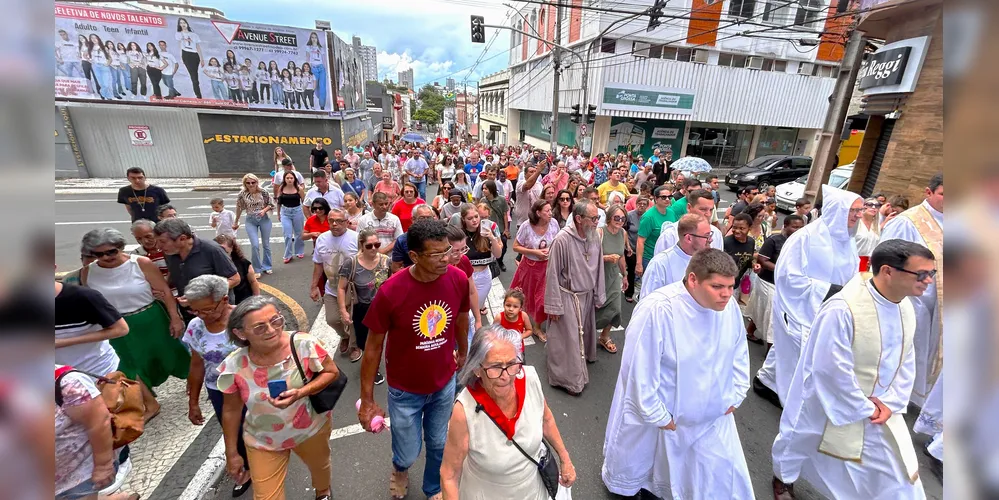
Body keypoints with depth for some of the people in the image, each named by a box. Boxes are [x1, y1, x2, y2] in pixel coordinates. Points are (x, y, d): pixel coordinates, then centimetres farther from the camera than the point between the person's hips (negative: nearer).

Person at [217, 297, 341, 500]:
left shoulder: (304, 345, -29)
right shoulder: (233, 367, -23)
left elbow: (331, 372, -15)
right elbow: (231, 410, -7)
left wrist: (301, 393, -32)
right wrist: (231, 454, 3)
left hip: (311, 429, 1)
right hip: (263, 441, 0)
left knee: (320, 467, 29)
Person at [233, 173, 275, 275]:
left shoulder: (263, 192, -7)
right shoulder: (242, 194, -5)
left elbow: (271, 204, 3)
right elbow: (239, 208, 5)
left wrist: (264, 210, -17)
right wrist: (236, 222, 13)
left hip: (264, 219, 0)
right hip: (251, 221, 0)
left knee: (266, 244, 11)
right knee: (255, 245, -8)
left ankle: (266, 266, 27)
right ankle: (257, 269, 7)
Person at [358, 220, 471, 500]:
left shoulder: (459, 279, -18)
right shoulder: (390, 292, -28)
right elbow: (373, 347, -14)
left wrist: (463, 354, 17)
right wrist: (367, 400, -9)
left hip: (445, 383, 3)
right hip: (405, 389, -2)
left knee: (439, 445, 22)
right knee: (409, 454, 16)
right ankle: (400, 467, 56)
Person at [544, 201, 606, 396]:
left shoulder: (594, 238, -5)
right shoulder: (562, 240, -23)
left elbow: (598, 269, 5)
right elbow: (553, 274, -17)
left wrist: (598, 297, 10)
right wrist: (554, 306, -14)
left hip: (587, 296, 6)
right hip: (567, 297, -5)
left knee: (583, 334, 22)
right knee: (567, 339, 7)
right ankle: (568, 379, 24)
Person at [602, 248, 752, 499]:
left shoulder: (730, 307, -12)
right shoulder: (657, 310, -33)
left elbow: (739, 356, 6)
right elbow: (639, 372, -27)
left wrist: (733, 398, 5)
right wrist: (659, 417, -18)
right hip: (653, 415, -4)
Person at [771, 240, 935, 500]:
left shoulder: (906, 307, -5)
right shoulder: (842, 309, -33)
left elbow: (906, 362, 6)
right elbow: (832, 369, -28)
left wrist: (891, 402, -3)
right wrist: (864, 408, -16)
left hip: (878, 407, 6)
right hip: (830, 405, -6)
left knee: (898, 474, 14)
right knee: (797, 443, 20)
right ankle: (783, 477, 50)